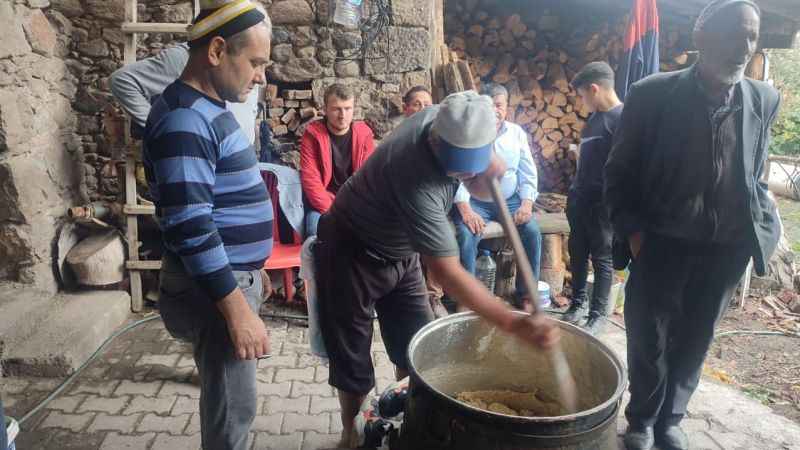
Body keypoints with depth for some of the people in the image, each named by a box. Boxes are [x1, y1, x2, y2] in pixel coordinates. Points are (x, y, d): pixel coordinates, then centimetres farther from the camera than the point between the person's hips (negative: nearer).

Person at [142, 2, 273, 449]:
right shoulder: (185, 120, -21)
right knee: (235, 407, 4)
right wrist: (237, 309, -24)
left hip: (233, 276, 9)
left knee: (226, 399, 21)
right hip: (214, 288, -9)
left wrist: (251, 270, 21)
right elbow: (190, 228, -26)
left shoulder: (209, 109, 10)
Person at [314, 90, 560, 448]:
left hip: (399, 253, 8)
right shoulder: (416, 181, -39)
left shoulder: (440, 119, -16)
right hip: (352, 255, -7)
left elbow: (481, 191, -1)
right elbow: (448, 273, -36)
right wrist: (514, 324, -39)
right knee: (353, 362, 5)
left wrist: (490, 173, -25)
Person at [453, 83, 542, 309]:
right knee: (466, 236, -29)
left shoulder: (517, 133, 6)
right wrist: (465, 209, -24)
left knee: (532, 231, -20)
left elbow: (528, 173, 7)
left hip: (510, 200, 3)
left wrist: (527, 203, -9)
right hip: (475, 201, -3)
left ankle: (526, 292, -3)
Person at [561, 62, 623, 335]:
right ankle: (578, 303, 27)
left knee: (602, 259, 3)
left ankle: (598, 314, 13)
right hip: (580, 199, 8)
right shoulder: (595, 118, 13)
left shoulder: (622, 118, -13)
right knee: (577, 254, 14)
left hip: (603, 203, -8)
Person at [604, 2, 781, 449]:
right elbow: (619, 172, -3)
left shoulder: (764, 100, -1)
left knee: (694, 340, 16)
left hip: (728, 247, 3)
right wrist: (632, 229, -9)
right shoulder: (653, 94, -11)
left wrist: (764, 228, 0)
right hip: (663, 242, -3)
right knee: (647, 338, 10)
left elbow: (755, 177, 12)